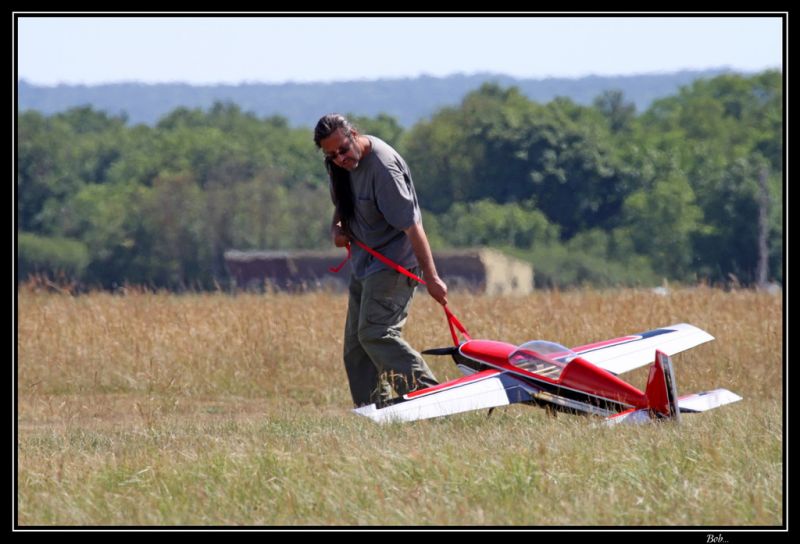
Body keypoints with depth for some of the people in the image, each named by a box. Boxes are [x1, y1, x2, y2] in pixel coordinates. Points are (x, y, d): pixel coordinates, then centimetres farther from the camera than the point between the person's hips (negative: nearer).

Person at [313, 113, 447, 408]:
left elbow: (411, 225, -24)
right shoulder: (339, 164, 2)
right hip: (364, 263, 9)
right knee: (355, 346, 7)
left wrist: (431, 277, -25)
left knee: (375, 333, -23)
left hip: (392, 264, -9)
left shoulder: (382, 166, -24)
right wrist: (336, 228, 2)